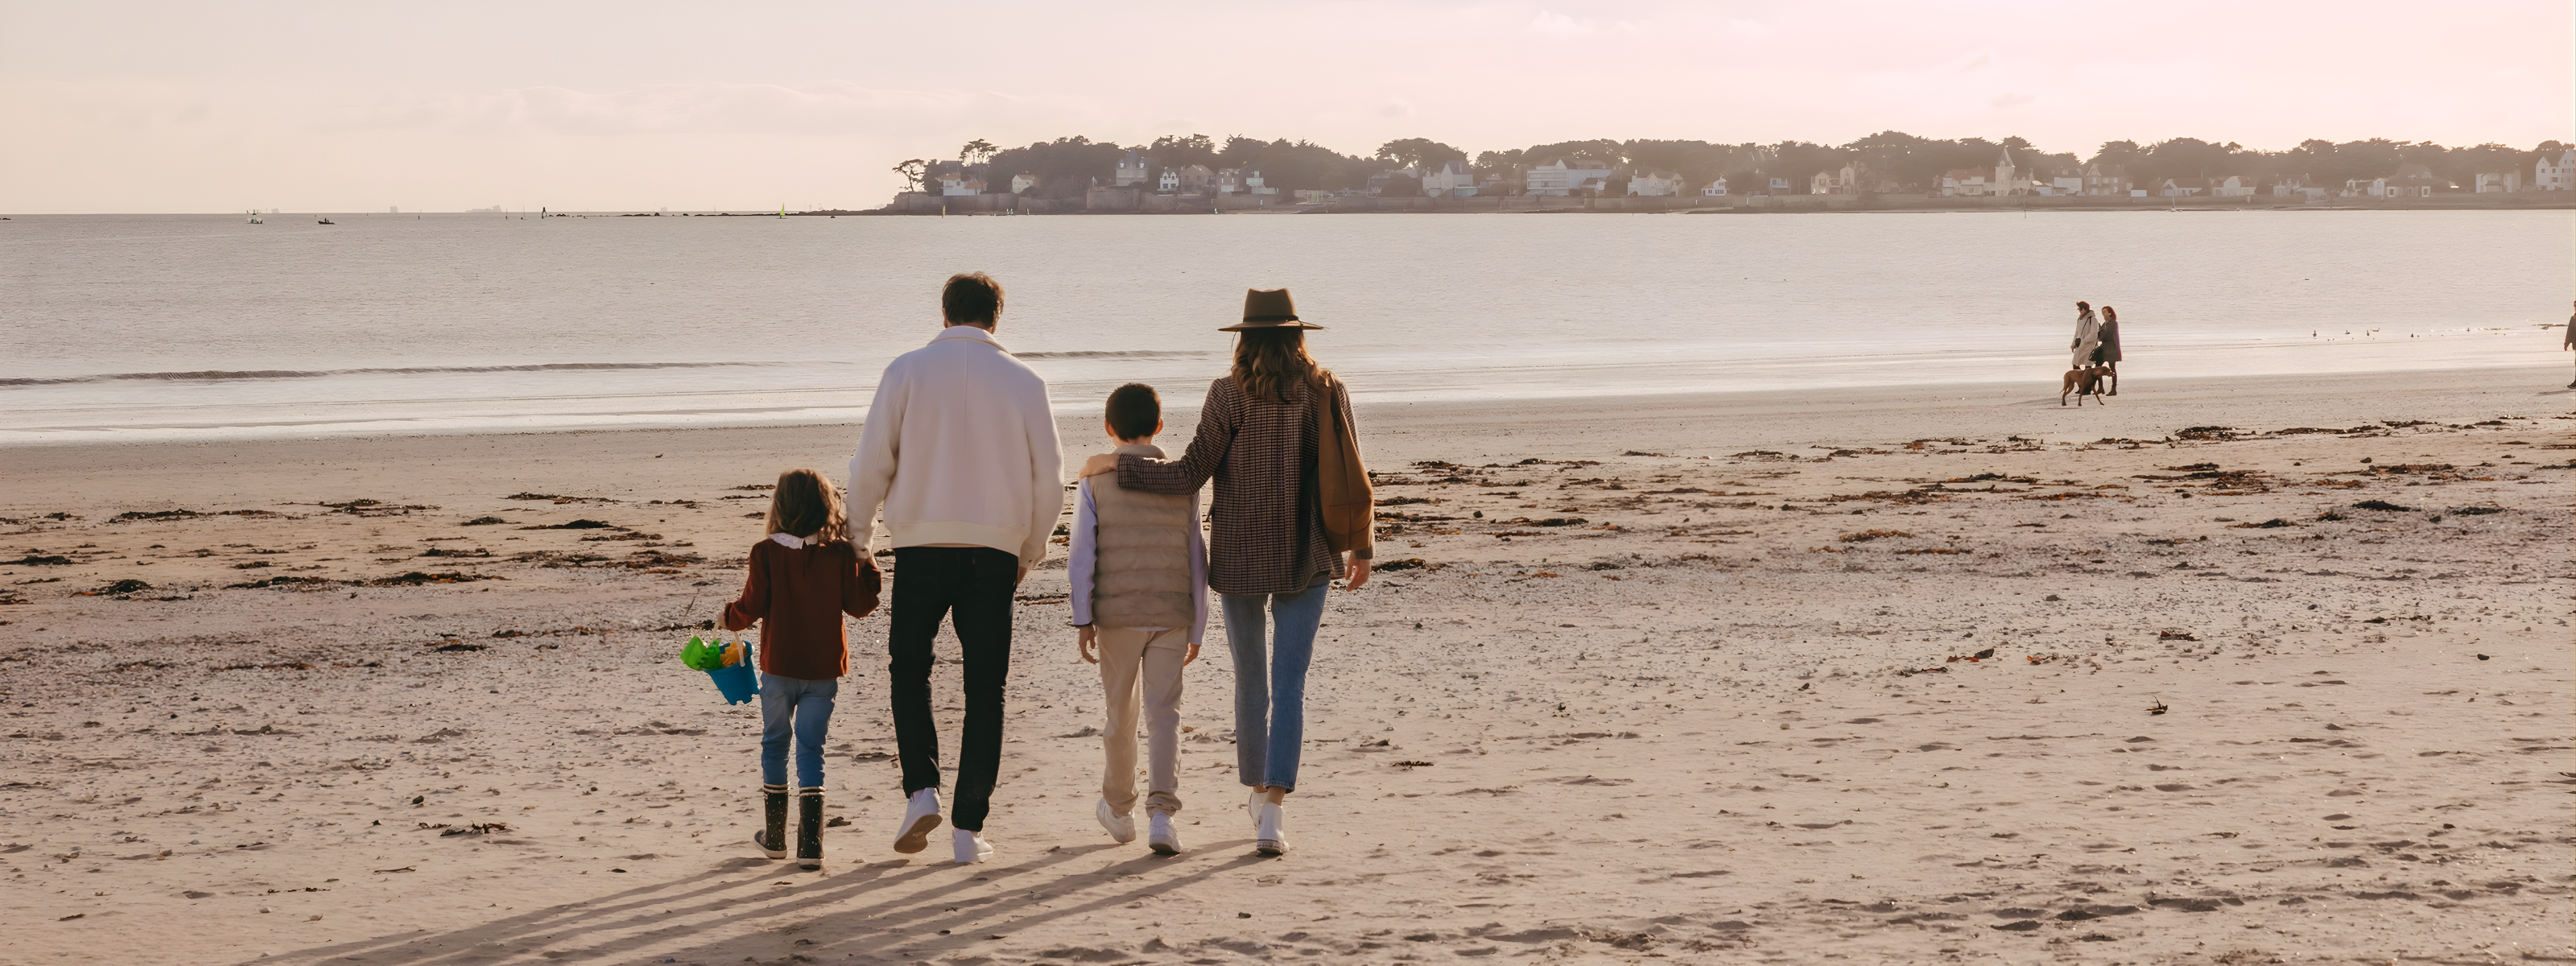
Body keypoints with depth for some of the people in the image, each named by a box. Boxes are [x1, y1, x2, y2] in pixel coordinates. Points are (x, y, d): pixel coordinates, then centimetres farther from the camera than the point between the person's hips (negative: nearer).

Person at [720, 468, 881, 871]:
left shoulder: (767, 553, -9)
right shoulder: (841, 554, -6)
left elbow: (752, 606, -8)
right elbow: (860, 604, -2)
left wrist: (729, 616, 13)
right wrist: (867, 565, 10)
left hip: (778, 669, -1)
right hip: (824, 671, 1)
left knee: (775, 743, 16)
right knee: (810, 749, 3)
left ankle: (775, 835, 24)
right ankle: (810, 844, -7)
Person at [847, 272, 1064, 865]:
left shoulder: (908, 371, -1)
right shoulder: (1024, 381, 3)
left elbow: (870, 464, -3)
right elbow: (1049, 482, 6)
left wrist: (858, 538, 10)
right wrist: (1030, 551, 19)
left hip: (922, 545, -1)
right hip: (995, 550, 1)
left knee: (909, 670, 16)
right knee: (985, 690, 7)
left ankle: (921, 790, -4)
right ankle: (968, 829, 5)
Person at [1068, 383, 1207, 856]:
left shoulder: (1095, 481, 0)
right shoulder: (1183, 481, 3)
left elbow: (1081, 554, -6)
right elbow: (1196, 557, 5)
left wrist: (1083, 619, -4)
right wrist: (1197, 627, 11)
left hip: (1116, 613, 0)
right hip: (1172, 614, 0)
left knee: (1120, 713, 13)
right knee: (1164, 712, -1)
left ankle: (1119, 809, 30)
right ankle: (1161, 812, -16)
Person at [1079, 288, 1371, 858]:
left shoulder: (1231, 395, -9)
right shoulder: (1329, 393, 0)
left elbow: (1190, 474, -11)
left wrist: (1116, 464, -1)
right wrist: (1360, 548, 17)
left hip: (1240, 558, -1)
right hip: (1307, 559, 1)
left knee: (1250, 679, 16)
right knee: (1290, 685, -1)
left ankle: (1257, 791, 33)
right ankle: (1273, 815, -14)